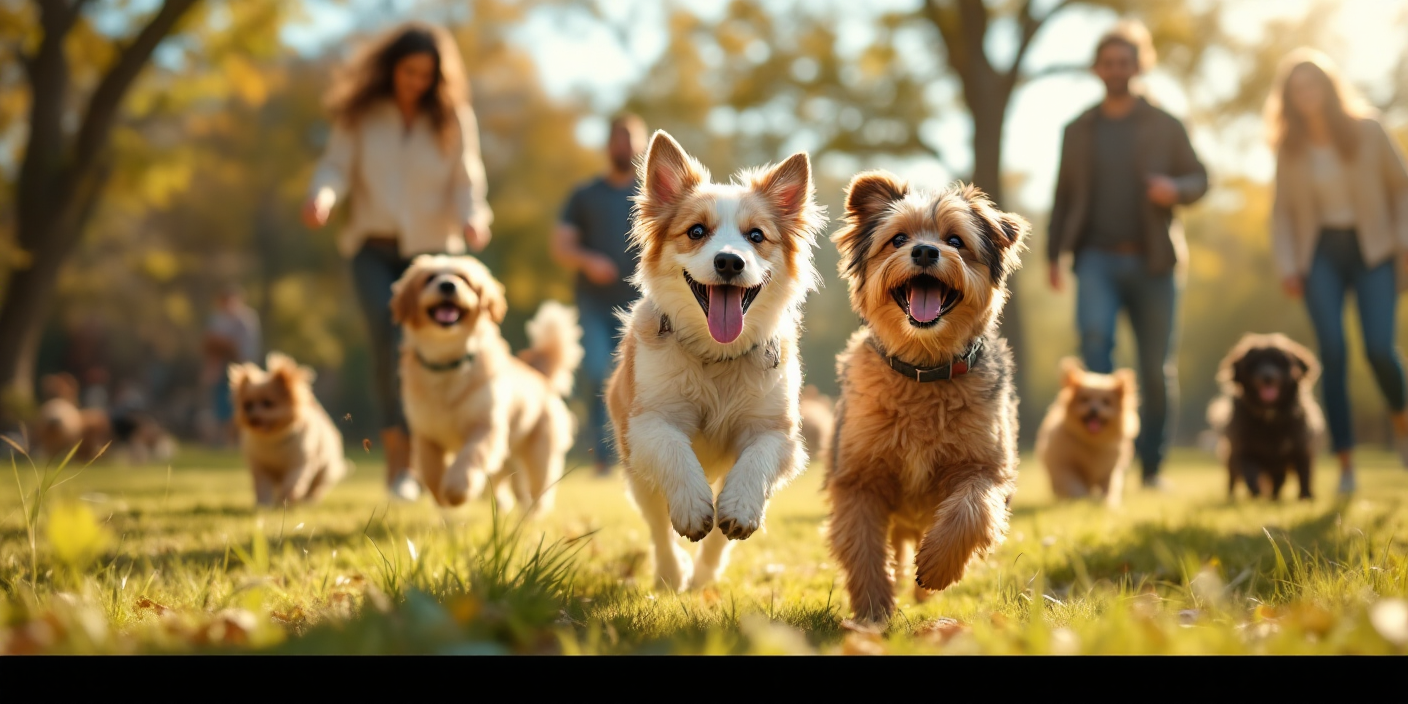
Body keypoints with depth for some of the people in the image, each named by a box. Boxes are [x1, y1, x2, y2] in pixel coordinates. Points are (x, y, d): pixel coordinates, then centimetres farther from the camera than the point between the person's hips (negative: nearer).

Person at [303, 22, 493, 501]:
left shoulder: (454, 119, 2)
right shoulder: (360, 114, 3)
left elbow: (465, 183, -1)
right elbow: (337, 165, -1)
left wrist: (473, 217, -22)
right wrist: (322, 195, -24)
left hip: (432, 249, 1)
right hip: (374, 248, 0)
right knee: (388, 339, -21)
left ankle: (410, 457, 14)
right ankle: (397, 455, -16)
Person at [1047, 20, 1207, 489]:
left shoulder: (1165, 126, 10)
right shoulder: (1078, 131, 14)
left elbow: (1199, 178, 9)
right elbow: (1063, 195, 16)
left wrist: (1175, 189, -14)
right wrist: (1054, 254, 8)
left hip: (1152, 261, 0)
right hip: (1098, 257, 0)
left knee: (1157, 368, 1)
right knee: (1095, 335, -25)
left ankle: (1151, 465, 13)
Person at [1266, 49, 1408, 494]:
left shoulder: (1367, 132, 0)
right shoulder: (1290, 148, 5)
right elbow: (1283, 212, 9)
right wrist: (1287, 265, -2)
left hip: (1372, 250, -1)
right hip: (1321, 254, 1)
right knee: (1333, 354, -12)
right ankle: (1346, 464, -7)